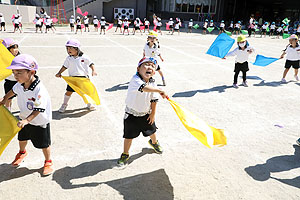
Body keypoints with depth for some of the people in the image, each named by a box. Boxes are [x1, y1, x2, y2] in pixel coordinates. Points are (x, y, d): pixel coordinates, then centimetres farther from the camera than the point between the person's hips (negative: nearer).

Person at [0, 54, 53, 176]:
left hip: (40, 122, -7)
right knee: (22, 138, 28)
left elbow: (38, 110, -34)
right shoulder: (19, 85, -10)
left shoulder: (39, 90, -34)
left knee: (44, 144, 4)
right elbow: (13, 91, 15)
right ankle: (22, 152, 59)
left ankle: (48, 162, 29)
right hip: (25, 118, 7)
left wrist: (27, 120, -42)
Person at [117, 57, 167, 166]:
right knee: (129, 136, 5)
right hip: (132, 114, -4)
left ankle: (154, 142, 57)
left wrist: (153, 113, 1)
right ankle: (125, 155, 28)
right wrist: (159, 91, -49)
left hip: (146, 113, 5)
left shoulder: (152, 82, -8)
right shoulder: (135, 79, -26)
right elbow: (144, 88, -47)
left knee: (152, 130, 22)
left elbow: (154, 99, -1)